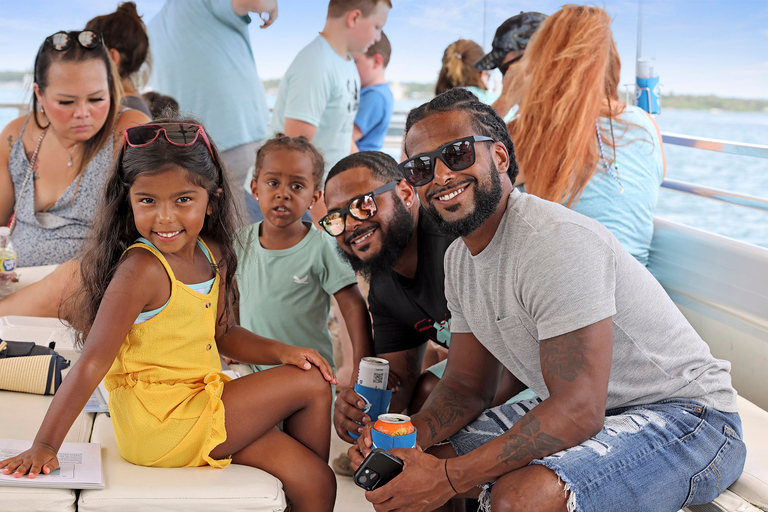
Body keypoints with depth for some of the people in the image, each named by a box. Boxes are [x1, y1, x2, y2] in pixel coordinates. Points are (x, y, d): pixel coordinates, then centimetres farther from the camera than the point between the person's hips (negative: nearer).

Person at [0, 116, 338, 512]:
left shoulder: (211, 253, 4)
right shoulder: (142, 269, -22)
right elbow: (92, 362, -23)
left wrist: (280, 352, 0)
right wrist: (44, 446, -24)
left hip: (200, 404, 8)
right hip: (159, 425, -8)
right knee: (310, 386, -3)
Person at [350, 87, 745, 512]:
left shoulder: (557, 242, -26)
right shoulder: (459, 258, 4)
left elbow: (579, 412, -30)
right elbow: (465, 385, 9)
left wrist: (448, 478, -30)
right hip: (574, 410, 8)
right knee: (422, 461, 3)